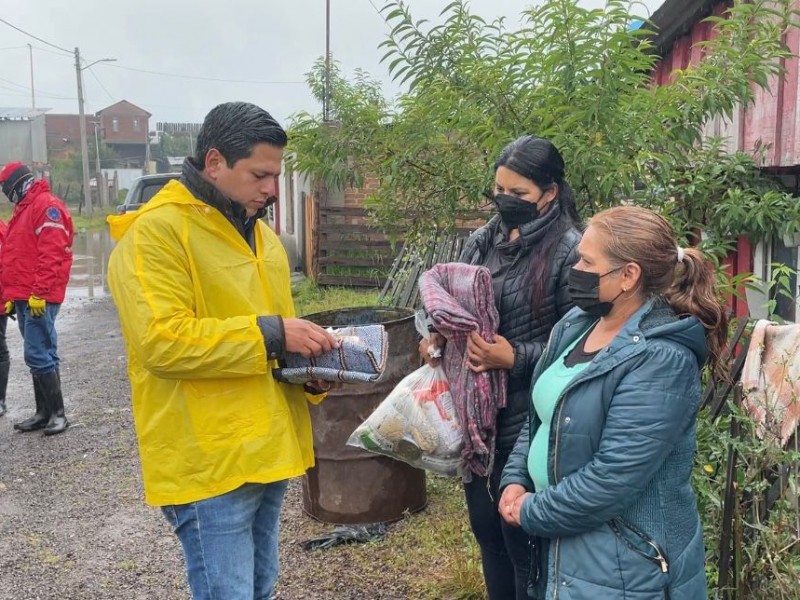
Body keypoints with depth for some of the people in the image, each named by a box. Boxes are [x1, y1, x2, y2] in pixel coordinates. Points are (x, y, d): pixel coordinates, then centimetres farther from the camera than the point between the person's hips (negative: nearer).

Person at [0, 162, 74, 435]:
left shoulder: (47, 206, -10)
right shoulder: (24, 209, 22)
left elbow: (51, 253, -19)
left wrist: (39, 292, -22)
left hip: (38, 298, -10)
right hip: (24, 297, 10)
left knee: (38, 355, -10)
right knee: (37, 355, 11)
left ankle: (57, 413, -3)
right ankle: (44, 412, 17)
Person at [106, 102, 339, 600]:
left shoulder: (259, 233, 15)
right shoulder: (155, 232, -13)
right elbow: (161, 340, -24)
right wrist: (271, 334, -22)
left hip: (266, 453, 9)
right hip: (209, 463, -8)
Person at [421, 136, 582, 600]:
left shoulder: (568, 250, -13)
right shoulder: (482, 241, 6)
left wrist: (514, 358, -23)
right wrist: (437, 335, -5)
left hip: (526, 423, -6)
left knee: (522, 544, 9)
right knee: (486, 531, 21)